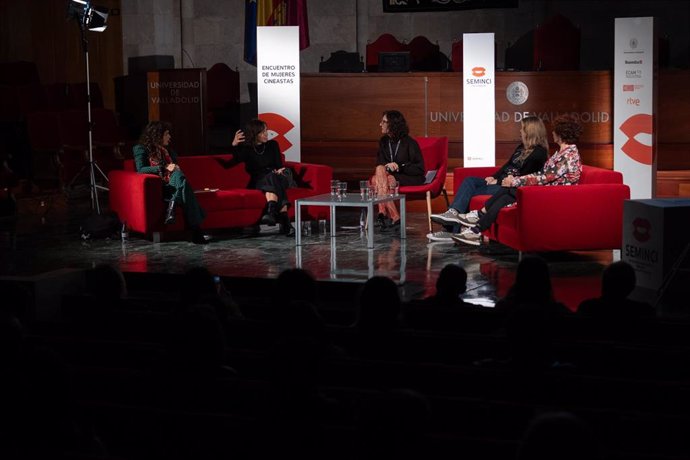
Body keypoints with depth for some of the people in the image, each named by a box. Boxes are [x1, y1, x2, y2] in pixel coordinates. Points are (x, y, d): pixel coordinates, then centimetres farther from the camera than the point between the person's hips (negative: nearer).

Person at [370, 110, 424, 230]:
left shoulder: (409, 143, -9)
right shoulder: (384, 142, 9)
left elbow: (419, 169, -8)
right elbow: (379, 163, 8)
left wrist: (399, 167, -17)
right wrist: (387, 166, -15)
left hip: (411, 178, -6)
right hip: (390, 175, 6)